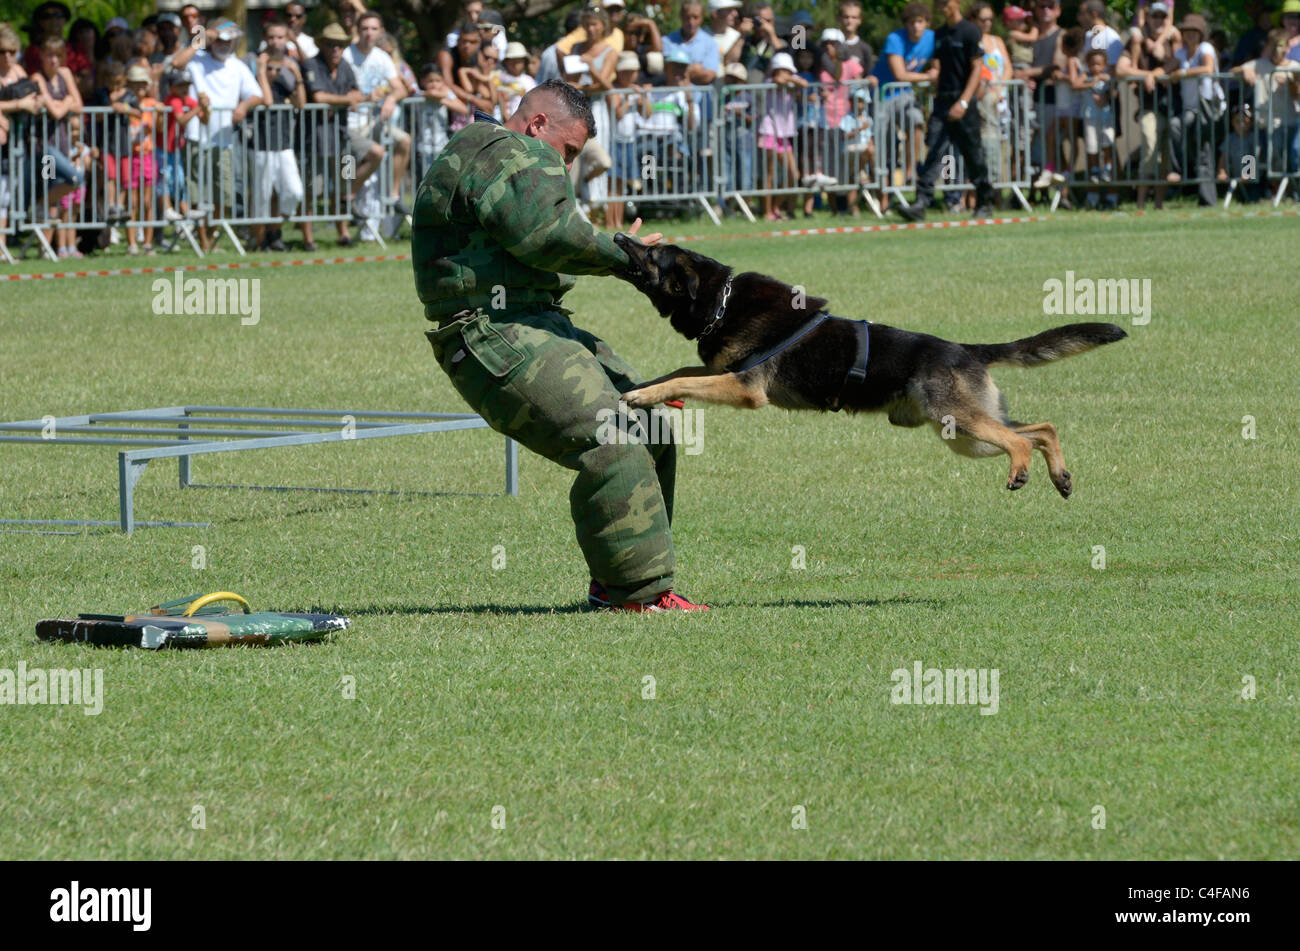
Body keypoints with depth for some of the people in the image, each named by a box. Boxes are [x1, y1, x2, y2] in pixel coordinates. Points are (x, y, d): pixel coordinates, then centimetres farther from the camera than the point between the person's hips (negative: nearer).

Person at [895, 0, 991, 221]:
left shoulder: (969, 32, -7)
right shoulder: (939, 34, 14)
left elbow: (976, 69, -12)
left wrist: (963, 102, -21)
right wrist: (936, 94, 15)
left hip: (964, 104, -5)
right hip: (942, 101, 6)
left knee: (973, 155, 4)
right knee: (933, 153, -6)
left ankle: (984, 203, 20)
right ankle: (920, 204, -15)